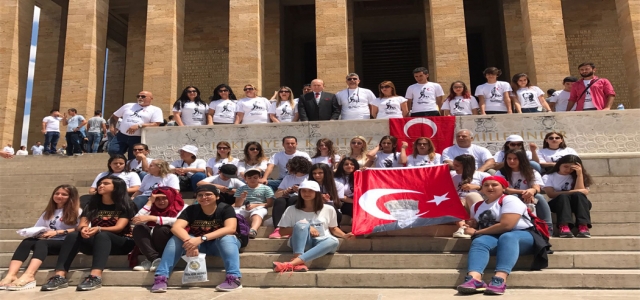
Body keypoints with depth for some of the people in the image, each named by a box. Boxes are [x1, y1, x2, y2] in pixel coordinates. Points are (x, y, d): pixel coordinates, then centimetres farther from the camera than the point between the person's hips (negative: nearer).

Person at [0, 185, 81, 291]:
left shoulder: (76, 211, 6)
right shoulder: (48, 212, 24)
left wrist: (57, 232, -14)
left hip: (66, 244, -5)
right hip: (46, 243, 5)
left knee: (41, 243, -33)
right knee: (27, 242, -24)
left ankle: (28, 276, -53)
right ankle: (11, 275, -42)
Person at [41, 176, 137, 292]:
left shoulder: (125, 205, -1)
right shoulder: (92, 205, 13)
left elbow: (119, 227, -14)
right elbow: (81, 224, 1)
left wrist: (99, 229, -33)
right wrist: (83, 229, -25)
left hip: (121, 243, -4)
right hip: (95, 243, 5)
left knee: (102, 235, -36)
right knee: (73, 235, -23)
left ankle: (96, 277, -54)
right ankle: (60, 276, -36)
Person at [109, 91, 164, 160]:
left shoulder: (155, 110, 2)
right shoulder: (128, 106, 16)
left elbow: (156, 124, -12)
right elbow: (114, 116, 25)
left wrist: (139, 126, -21)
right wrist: (112, 126, 5)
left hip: (138, 138, -4)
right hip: (121, 135, 4)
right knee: (112, 151, -13)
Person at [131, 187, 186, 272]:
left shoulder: (182, 208, 2)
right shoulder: (152, 209, 14)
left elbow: (178, 222, -20)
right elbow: (136, 221, -3)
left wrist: (152, 218, -24)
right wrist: (150, 202, -1)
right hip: (152, 243, 4)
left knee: (161, 229, -29)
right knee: (138, 228, -18)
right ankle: (156, 259, -30)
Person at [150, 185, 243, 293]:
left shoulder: (225, 208, -16)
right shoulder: (191, 210, -8)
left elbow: (231, 228, -33)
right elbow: (176, 227, -23)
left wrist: (202, 238, -43)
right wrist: (189, 241, -44)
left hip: (220, 245, -2)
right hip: (198, 245, 3)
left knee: (227, 237, -35)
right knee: (178, 238, -22)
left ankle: (234, 278, -44)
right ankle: (161, 277, -29)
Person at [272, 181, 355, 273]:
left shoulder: (329, 209, 8)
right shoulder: (292, 210, 5)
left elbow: (333, 228, 21)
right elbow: (282, 231, 3)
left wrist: (344, 236, -1)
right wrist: (306, 228, -9)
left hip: (320, 243, 1)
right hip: (301, 244, -1)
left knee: (333, 241, -35)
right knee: (301, 224, -31)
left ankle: (291, 263, -47)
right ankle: (299, 263, -43)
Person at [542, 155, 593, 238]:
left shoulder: (575, 177, 14)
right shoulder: (548, 177, 8)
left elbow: (581, 192, -4)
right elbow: (551, 194, -9)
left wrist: (579, 174, -6)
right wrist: (571, 192, -13)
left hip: (576, 204, 2)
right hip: (556, 203, -2)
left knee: (578, 195, -30)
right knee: (563, 196, -34)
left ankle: (583, 227, -44)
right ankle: (563, 227, -53)